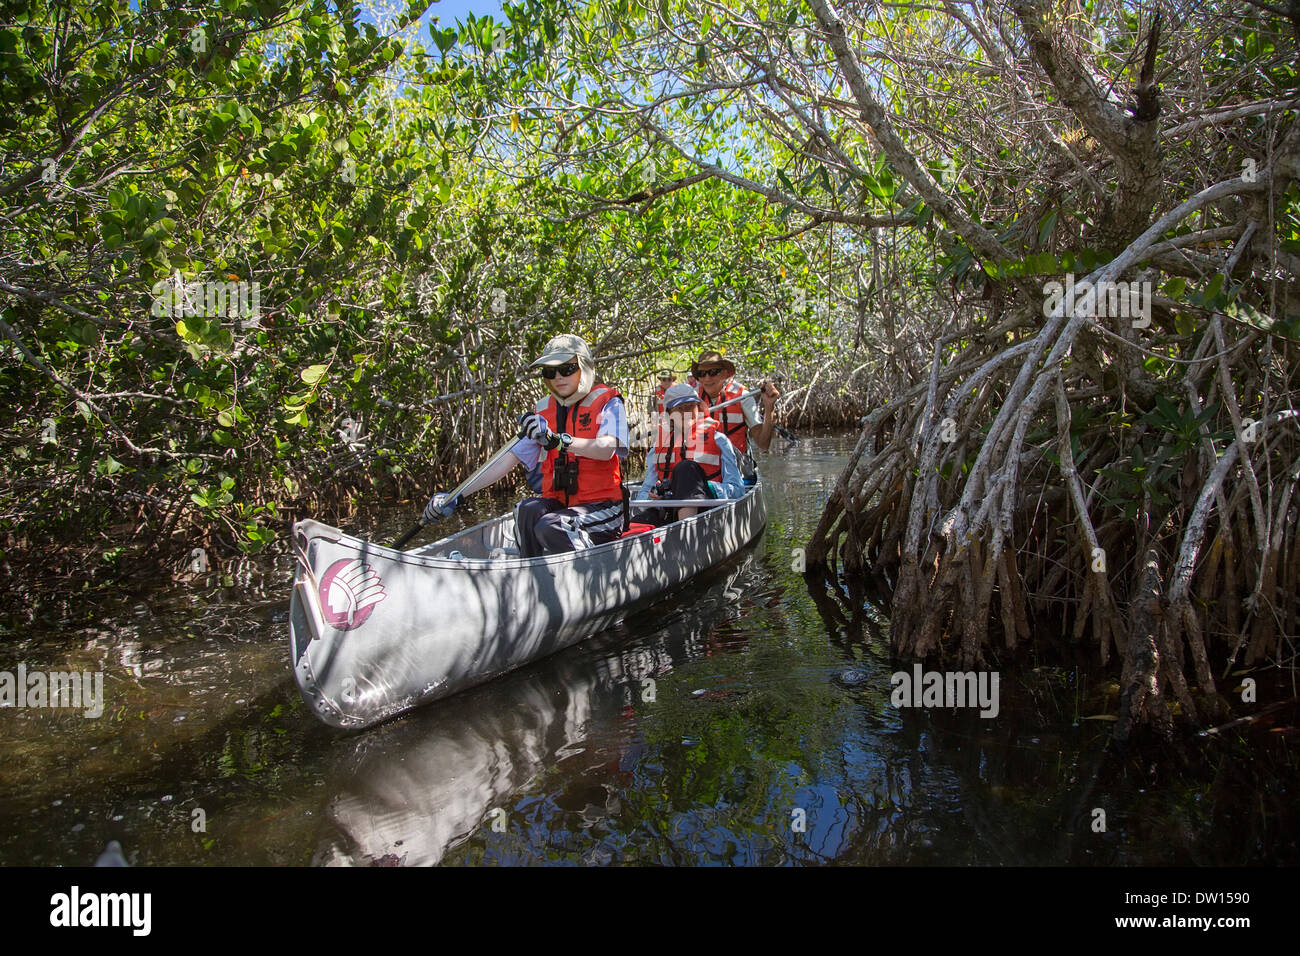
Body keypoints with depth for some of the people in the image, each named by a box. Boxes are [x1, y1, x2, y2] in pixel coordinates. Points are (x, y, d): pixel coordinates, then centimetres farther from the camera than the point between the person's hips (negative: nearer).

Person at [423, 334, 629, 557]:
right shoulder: (543, 411, 12)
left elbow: (606, 450, -22)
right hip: (559, 504, 4)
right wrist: (458, 496, 1)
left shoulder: (607, 402, -1)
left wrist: (557, 440, -39)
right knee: (527, 510, -28)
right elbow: (511, 459, 9)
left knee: (550, 527, -32)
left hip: (603, 507, -4)